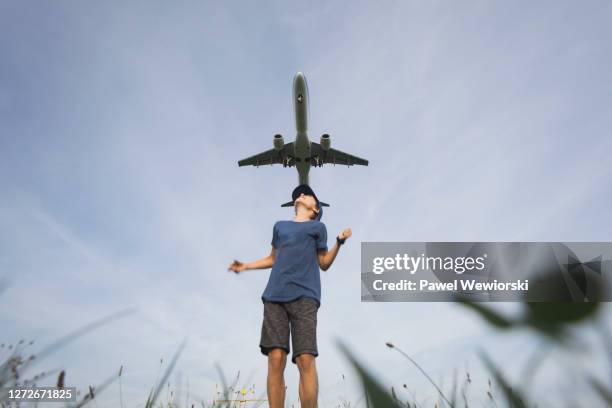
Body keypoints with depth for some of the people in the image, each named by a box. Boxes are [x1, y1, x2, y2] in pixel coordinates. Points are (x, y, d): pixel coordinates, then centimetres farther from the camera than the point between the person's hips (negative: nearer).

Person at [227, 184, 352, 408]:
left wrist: (339, 241, 3)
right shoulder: (279, 226, 26)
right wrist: (246, 266, 25)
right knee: (276, 359, -9)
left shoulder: (318, 226, 18)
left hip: (304, 296, -2)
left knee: (306, 359, -15)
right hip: (275, 296, 3)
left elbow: (324, 263, 17)